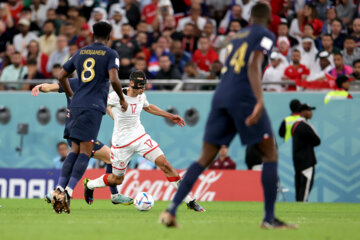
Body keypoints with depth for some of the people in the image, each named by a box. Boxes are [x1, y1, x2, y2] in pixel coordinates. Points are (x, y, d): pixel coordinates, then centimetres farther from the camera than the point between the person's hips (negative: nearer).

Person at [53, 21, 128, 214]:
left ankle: (60, 189, -1)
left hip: (76, 105, 6)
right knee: (85, 151, -7)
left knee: (75, 149, 12)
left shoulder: (80, 52, 17)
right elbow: (114, 79, -13)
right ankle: (68, 192, -19)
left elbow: (61, 76, 20)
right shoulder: (110, 54, 1)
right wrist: (122, 99, 2)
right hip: (93, 107, -5)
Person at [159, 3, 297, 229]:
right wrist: (260, 102, -24)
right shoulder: (265, 35, 3)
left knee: (205, 159, 8)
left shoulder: (239, 35, 24)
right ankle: (269, 218, -2)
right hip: (243, 97, -7)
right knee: (271, 155, 3)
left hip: (221, 95, 7)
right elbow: (254, 66, -13)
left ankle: (171, 210, -4)